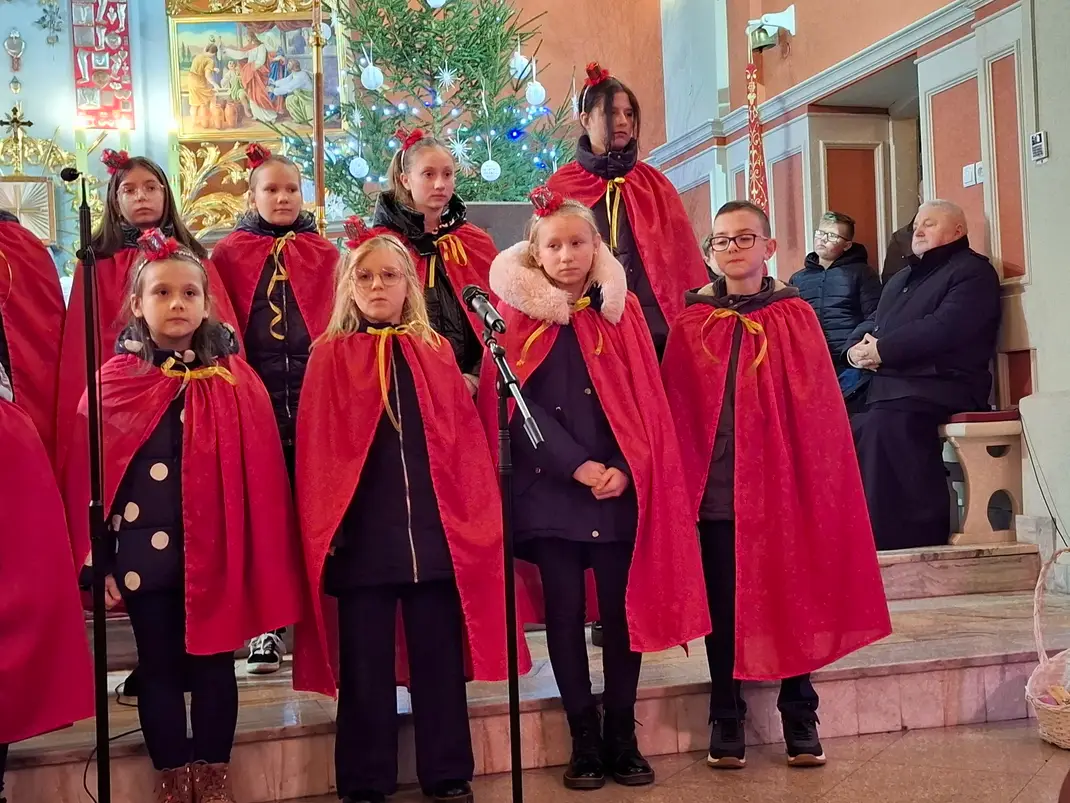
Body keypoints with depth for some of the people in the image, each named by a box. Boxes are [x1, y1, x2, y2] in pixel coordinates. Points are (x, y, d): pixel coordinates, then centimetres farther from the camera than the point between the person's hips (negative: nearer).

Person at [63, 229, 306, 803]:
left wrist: (260, 557, -4)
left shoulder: (236, 383, 0)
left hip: (216, 552, 0)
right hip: (144, 553, 0)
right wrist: (97, 557, -4)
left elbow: (262, 477, -1)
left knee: (213, 666, 10)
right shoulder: (113, 384, 0)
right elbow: (86, 478, 0)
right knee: (159, 668, 11)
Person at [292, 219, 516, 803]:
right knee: (365, 666, 7)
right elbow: (315, 450, 1)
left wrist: (477, 516, 0)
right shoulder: (330, 358, 4)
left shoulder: (436, 353, 9)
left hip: (436, 531, 2)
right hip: (361, 536, -1)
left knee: (438, 660, 9)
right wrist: (321, 528, -7)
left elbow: (465, 441, 7)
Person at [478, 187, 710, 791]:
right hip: (549, 490, -1)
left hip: (620, 488, 1)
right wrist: (578, 466, -15)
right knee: (564, 614, 3)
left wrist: (624, 469, -12)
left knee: (623, 611, 3)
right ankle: (585, 742, 15)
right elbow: (519, 405, -5)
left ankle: (623, 739, 16)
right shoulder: (518, 316, 3)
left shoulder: (621, 310, 8)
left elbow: (645, 399, 3)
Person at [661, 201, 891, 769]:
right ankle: (726, 722, 20)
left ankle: (800, 719, 21)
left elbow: (818, 408, 0)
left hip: (784, 481, 0)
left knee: (793, 599, 7)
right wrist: (683, 480, -4)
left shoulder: (796, 317, 3)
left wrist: (816, 478, -6)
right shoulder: (692, 324, 4)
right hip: (716, 486, 1)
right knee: (723, 606, 7)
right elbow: (677, 411, 3)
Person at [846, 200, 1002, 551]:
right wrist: (858, 347, -1)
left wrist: (883, 350, -12)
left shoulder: (973, 271, 2)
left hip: (939, 386, -8)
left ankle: (894, 543, -33)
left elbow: (944, 328, -14)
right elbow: (871, 323, 23)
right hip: (886, 384, 8)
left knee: (880, 424, -36)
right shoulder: (902, 278, 30)